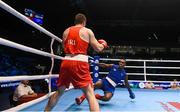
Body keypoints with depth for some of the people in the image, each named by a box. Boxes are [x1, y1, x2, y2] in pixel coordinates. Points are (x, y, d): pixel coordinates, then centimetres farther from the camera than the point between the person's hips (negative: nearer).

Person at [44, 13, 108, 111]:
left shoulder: (66, 31, 16)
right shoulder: (87, 31, 5)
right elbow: (98, 49, 7)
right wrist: (103, 44, 28)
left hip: (66, 62, 5)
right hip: (80, 63, -5)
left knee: (59, 91, 21)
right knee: (90, 93, -4)